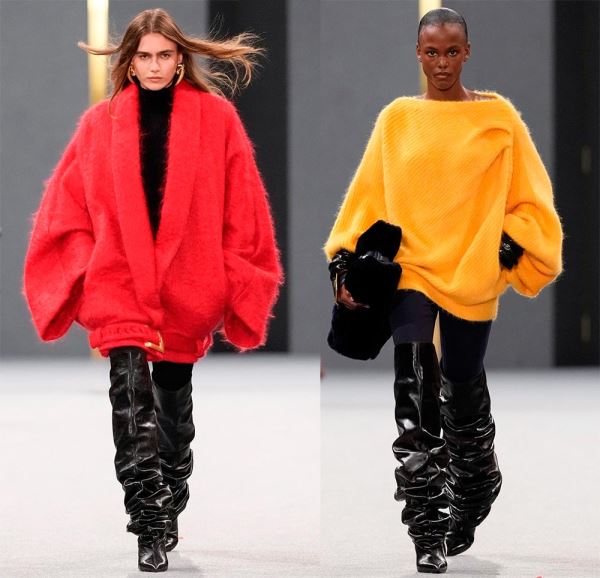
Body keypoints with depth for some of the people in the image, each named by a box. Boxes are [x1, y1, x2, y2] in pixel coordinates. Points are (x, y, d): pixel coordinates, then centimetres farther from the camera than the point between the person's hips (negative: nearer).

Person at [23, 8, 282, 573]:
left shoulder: (215, 117, 1)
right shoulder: (101, 122, 3)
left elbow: (242, 207, 2)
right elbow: (66, 205, 6)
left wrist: (234, 278, -1)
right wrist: (84, 262, -3)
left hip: (186, 282, 1)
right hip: (119, 281, -1)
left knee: (174, 399, 14)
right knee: (131, 396, -15)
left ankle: (167, 508, 31)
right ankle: (151, 526, -18)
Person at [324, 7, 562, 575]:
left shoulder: (498, 117, 1)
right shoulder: (396, 119, 5)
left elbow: (531, 199, 5)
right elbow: (366, 198, 8)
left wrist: (507, 249, -9)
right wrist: (344, 261, -1)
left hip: (472, 275, 0)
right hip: (409, 270, 0)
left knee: (464, 392, 10)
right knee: (415, 401, -12)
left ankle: (470, 506, 36)